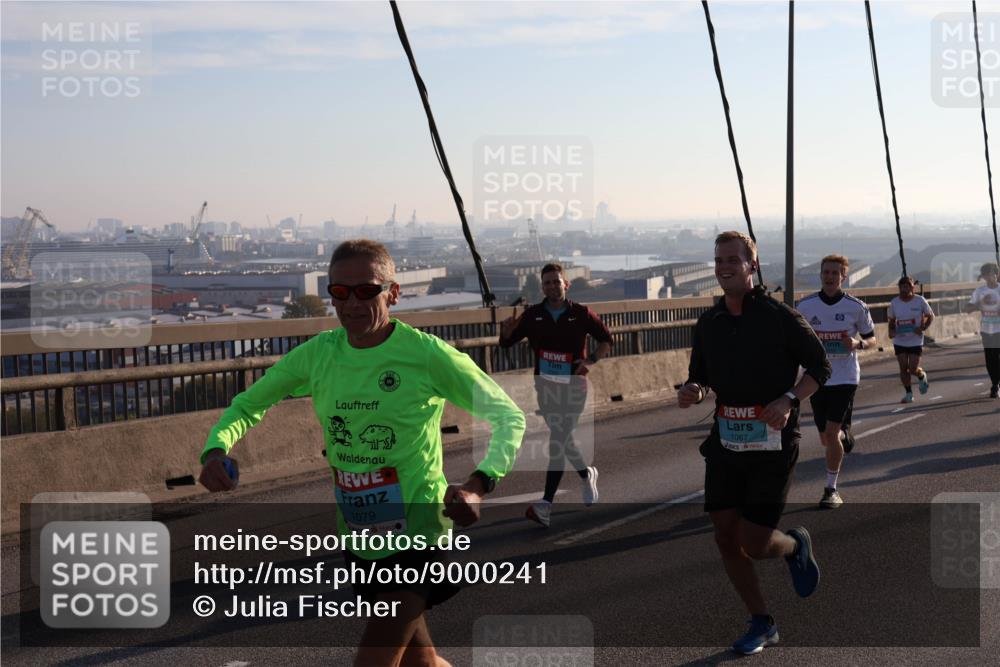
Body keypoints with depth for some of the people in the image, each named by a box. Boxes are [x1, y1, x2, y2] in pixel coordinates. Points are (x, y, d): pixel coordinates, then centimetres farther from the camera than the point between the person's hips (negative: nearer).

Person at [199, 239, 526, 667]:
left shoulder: (427, 354, -15)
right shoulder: (317, 355, -1)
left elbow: (509, 416, -8)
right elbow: (248, 404, 10)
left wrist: (478, 486, -24)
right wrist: (216, 449, -12)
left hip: (419, 537, -5)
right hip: (357, 537, 6)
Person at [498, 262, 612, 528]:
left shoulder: (581, 314, -2)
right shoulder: (532, 315, 3)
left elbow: (606, 340, 10)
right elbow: (506, 342, 7)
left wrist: (591, 359, -8)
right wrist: (507, 328, -16)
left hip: (573, 385, -4)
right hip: (545, 384, 4)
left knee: (558, 441, -12)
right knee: (562, 439, 13)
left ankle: (546, 504, -16)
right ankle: (586, 475, 41)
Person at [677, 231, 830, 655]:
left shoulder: (780, 317, -8)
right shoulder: (708, 324, 6)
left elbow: (820, 366, -1)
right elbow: (700, 377, 16)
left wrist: (789, 399, -18)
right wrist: (691, 392, -7)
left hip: (772, 444, -5)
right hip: (726, 441, 5)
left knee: (755, 545, -7)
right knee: (725, 537, 3)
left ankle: (796, 546, 30)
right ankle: (762, 624, 21)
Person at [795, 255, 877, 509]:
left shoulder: (856, 307, -6)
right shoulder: (805, 306, -2)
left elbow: (872, 339, 5)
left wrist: (858, 343, -17)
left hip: (845, 377, -3)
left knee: (831, 433, -14)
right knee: (826, 438, 12)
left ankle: (831, 489, 0)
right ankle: (845, 434, 50)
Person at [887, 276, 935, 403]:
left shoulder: (920, 301, -8)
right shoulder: (894, 303, 0)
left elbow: (930, 316, 2)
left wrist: (923, 328, -15)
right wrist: (891, 331, -8)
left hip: (915, 341, -3)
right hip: (899, 341, 3)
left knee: (913, 369, -5)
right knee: (903, 368, 1)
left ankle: (922, 376, 31)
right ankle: (908, 394, 15)